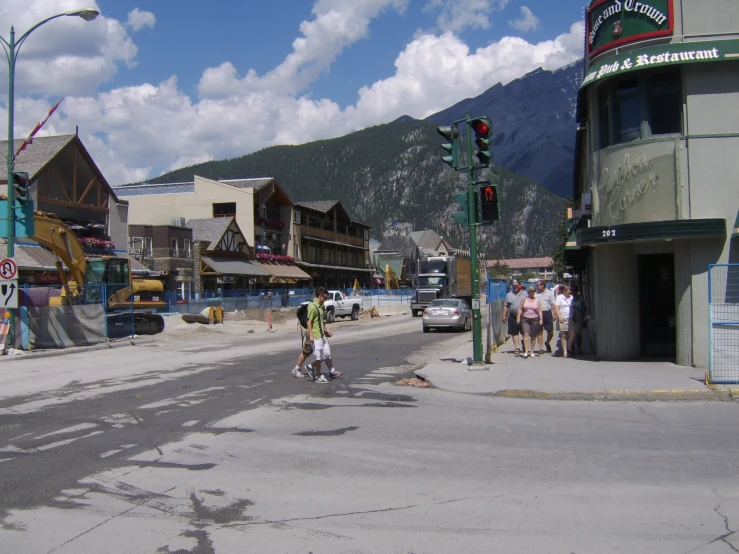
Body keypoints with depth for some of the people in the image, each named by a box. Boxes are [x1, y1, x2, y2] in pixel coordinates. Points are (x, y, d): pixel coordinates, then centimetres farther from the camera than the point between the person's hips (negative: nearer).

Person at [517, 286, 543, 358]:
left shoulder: (537, 300, 6)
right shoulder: (524, 299, 6)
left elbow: (539, 311, 3)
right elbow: (520, 309, 7)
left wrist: (541, 319, -6)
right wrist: (518, 317, -1)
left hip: (534, 319, 1)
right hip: (525, 319, -1)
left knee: (533, 336, 5)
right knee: (526, 334, -13)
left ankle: (532, 352, 15)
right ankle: (526, 351, -17)